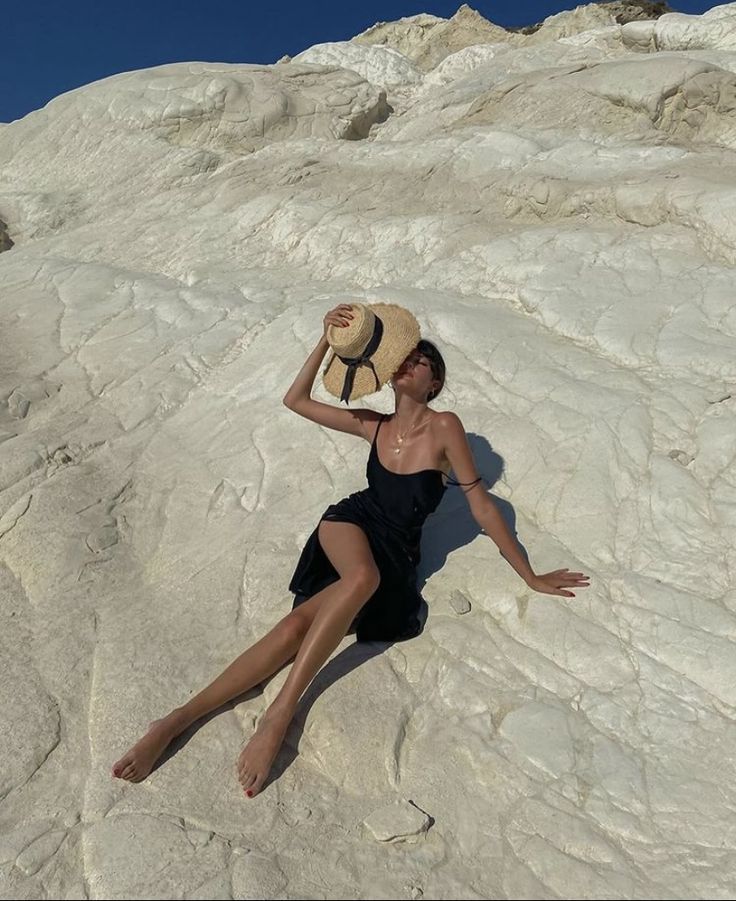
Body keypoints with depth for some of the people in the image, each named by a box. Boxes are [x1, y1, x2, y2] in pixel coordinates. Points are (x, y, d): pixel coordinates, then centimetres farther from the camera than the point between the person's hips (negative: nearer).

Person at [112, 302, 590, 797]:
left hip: (396, 557, -1)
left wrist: (532, 577, 1)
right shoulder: (374, 425, 9)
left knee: (299, 624, -26)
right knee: (363, 575, -36)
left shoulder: (444, 427, -5)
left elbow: (483, 507, -3)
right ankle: (280, 714, -32)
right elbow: (296, 400, 11)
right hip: (348, 526, 1)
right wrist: (329, 341, 2)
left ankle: (180, 719, -22)